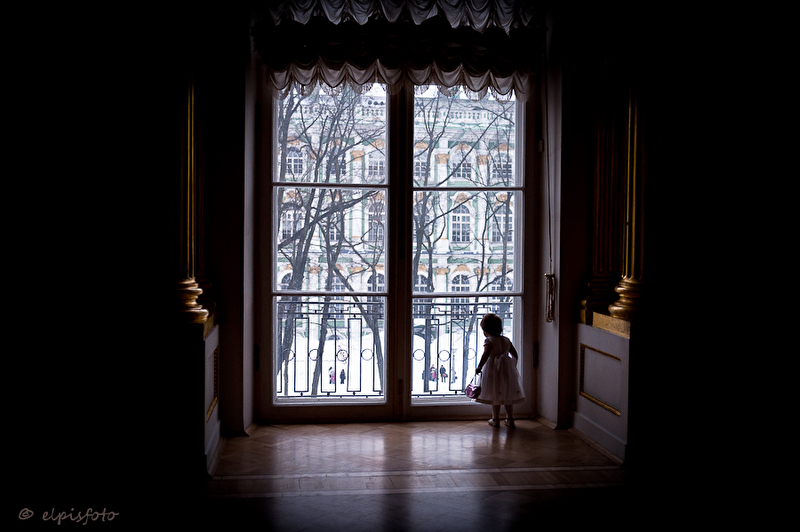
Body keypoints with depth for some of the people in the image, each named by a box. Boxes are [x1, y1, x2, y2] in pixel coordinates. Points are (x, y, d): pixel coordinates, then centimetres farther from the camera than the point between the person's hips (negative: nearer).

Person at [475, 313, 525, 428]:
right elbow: (515, 354, 14)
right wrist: (513, 366, 26)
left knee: (495, 396, 4)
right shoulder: (506, 340, 9)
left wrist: (479, 367, -23)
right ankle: (510, 419, 17)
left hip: (494, 369, -5)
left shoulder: (489, 341, -10)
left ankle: (496, 420, 11)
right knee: (508, 396, 13)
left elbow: (486, 354, -24)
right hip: (507, 370, 6)